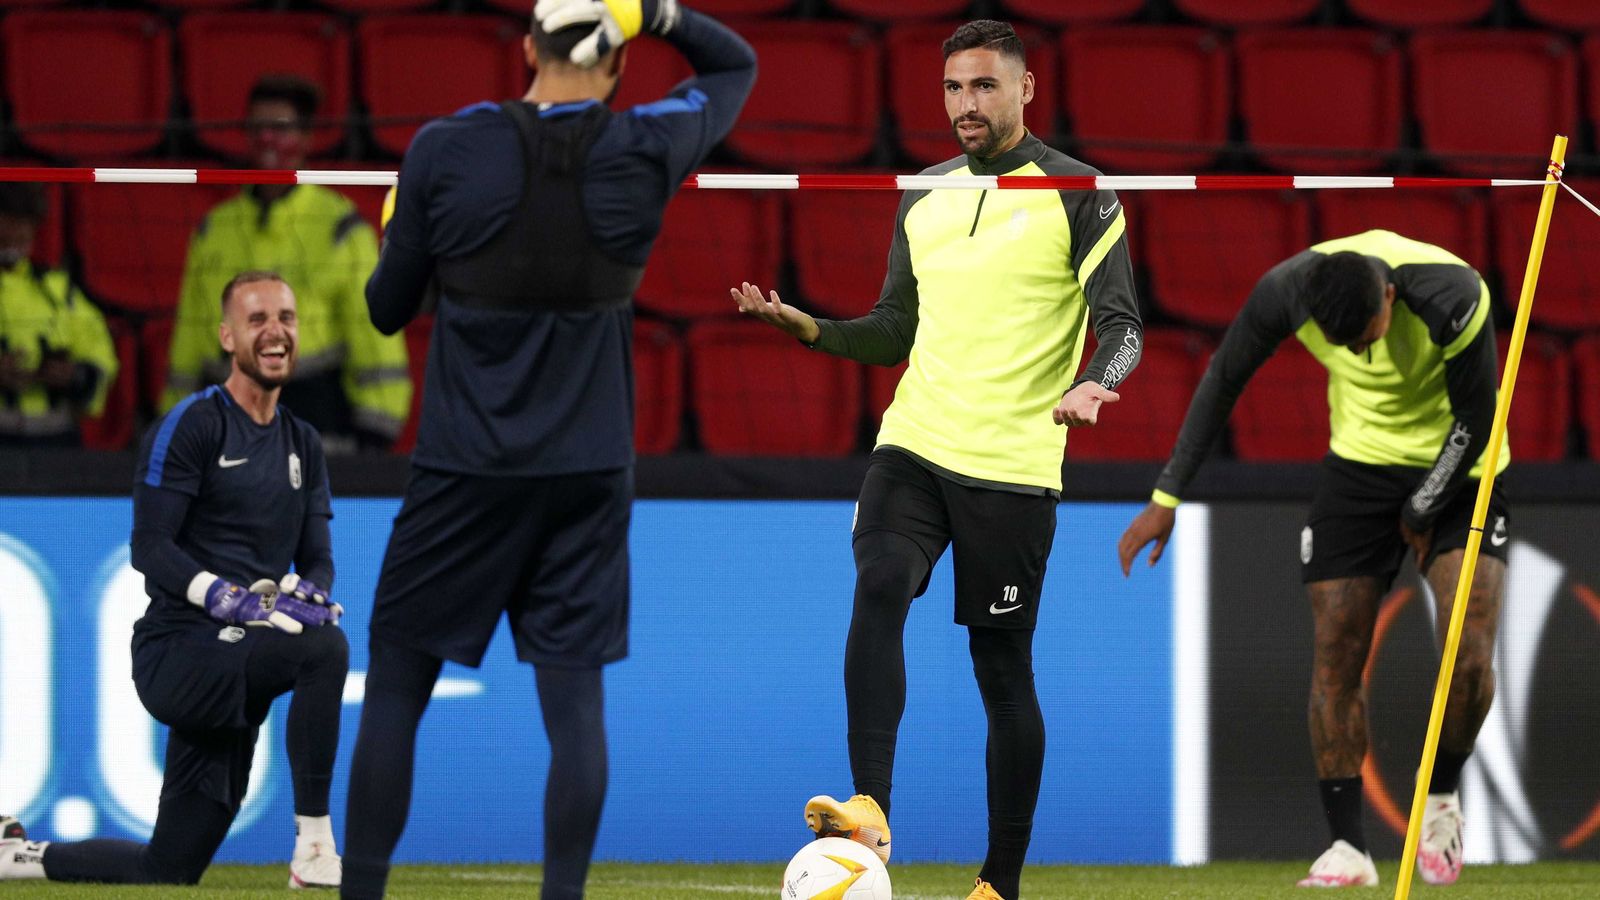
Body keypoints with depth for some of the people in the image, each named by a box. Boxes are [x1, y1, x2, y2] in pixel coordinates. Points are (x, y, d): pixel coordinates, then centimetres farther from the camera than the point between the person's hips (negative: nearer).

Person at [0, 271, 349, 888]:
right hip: (176, 655, -7)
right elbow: (150, 548, -12)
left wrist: (308, 595, -10)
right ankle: (314, 848, -30)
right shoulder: (191, 426, -5)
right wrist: (224, 597, -26)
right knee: (323, 647, -34)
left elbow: (318, 559, 14)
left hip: (232, 672, 7)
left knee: (171, 869, 4)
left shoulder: (302, 445, 17)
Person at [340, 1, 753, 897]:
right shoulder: (644, 151, -4)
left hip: (465, 470, -1)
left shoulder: (444, 150, -7)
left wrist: (396, 228, 22)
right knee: (574, 699, 3)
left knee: (395, 689, 8)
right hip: (589, 472, 1)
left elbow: (388, 308, 3)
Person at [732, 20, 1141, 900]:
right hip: (915, 445, 4)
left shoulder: (1078, 196, -2)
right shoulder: (923, 200, 14)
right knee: (879, 587, -24)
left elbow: (1122, 325, -7)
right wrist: (810, 327, 4)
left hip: (1013, 465, -4)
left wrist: (1092, 383, -29)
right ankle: (869, 807, -34)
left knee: (1003, 667, 2)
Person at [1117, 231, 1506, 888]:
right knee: (1335, 657, -8)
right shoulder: (1286, 292, -22)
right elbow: (1223, 381, -5)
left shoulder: (1453, 298, -32)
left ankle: (1441, 798, 9)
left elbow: (1475, 420, -17)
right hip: (1361, 462, 3)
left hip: (1455, 469, -3)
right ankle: (1347, 847, -1)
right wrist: (1166, 496, -3)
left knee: (1469, 655, -17)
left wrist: (1421, 514, -7)